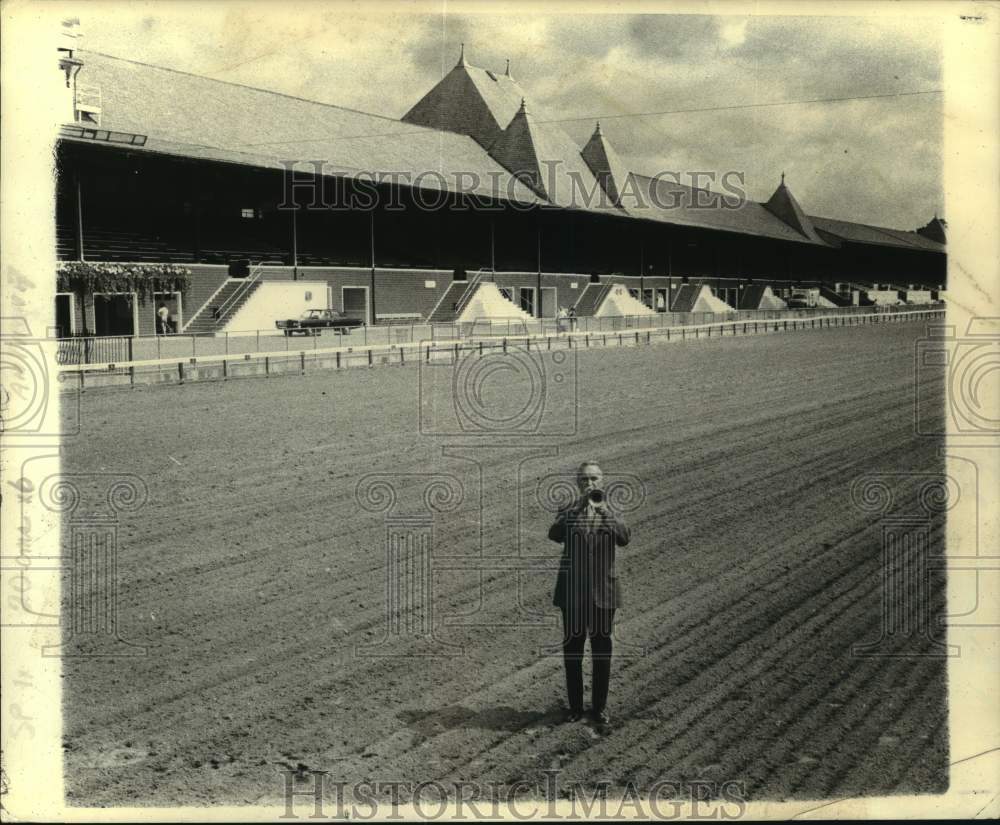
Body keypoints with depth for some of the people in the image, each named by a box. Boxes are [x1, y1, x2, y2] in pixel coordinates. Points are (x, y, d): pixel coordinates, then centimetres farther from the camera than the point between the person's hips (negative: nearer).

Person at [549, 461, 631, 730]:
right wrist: (579, 507, -25)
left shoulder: (611, 513, 6)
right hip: (572, 592, 0)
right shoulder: (568, 512, 4)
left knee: (602, 651, 7)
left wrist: (603, 509, -27)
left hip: (602, 591, 0)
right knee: (572, 650, 6)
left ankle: (600, 707, 18)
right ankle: (575, 706, 18)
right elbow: (555, 534, -17)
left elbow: (624, 538, -15)